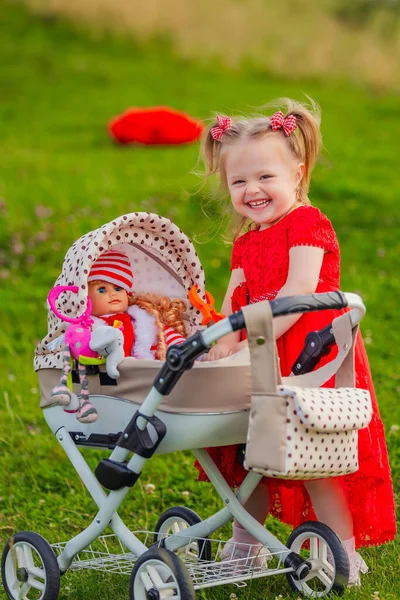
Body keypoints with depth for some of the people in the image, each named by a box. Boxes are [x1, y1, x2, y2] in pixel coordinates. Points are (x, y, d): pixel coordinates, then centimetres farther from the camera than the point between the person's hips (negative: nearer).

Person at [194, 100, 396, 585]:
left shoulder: (307, 224, -10)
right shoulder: (246, 243, 16)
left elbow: (298, 292, -21)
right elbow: (234, 300, 9)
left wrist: (252, 340, -26)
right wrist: (226, 339, -13)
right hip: (265, 364, 8)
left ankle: (345, 553, 3)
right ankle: (243, 545, 29)